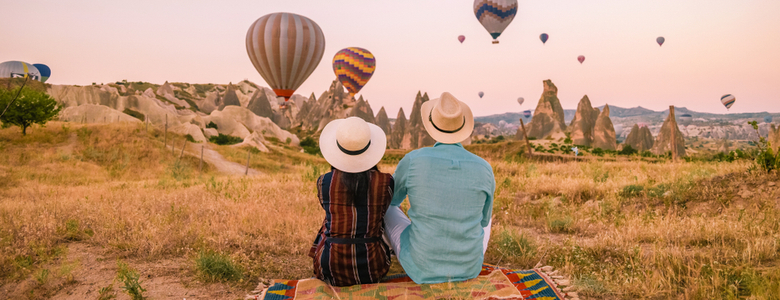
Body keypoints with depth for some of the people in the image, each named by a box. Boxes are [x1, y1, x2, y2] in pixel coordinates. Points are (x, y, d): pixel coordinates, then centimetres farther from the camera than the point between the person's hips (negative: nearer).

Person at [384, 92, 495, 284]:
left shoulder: (413, 161, -19)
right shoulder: (484, 169, -13)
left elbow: (390, 198, 4)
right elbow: (482, 220, 6)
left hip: (422, 266, -1)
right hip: (469, 265, 2)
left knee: (387, 209, 29)